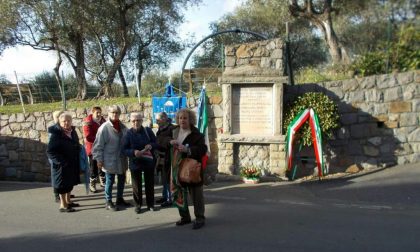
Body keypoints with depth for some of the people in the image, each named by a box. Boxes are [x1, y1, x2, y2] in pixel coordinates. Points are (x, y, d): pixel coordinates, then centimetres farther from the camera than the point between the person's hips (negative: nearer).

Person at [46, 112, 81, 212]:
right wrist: (61, 161, -24)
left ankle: (68, 201, 35)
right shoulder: (56, 134, -18)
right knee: (63, 185, 2)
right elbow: (50, 151, -20)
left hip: (72, 164, 8)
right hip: (62, 165, -8)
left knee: (70, 182, 19)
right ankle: (63, 205, 14)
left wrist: (77, 161, 8)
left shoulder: (72, 131, 5)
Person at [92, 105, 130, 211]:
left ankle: (120, 199, 32)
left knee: (122, 179, 16)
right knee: (109, 181, 3)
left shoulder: (122, 127, 4)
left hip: (121, 160, 6)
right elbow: (98, 145, -12)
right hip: (110, 160, -6)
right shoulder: (104, 128, -13)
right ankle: (108, 202, 16)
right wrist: (99, 159, -14)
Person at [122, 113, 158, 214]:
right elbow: (124, 149, -8)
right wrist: (133, 152, -27)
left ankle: (150, 203, 27)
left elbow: (156, 143, 4)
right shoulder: (128, 134, -7)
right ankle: (138, 204, 23)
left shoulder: (148, 130, -2)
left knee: (150, 184, 12)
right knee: (137, 185, 7)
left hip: (149, 161, 2)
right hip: (135, 163, -1)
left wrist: (151, 145, -19)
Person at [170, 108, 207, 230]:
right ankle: (185, 217, 28)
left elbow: (203, 149, -18)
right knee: (179, 194, 13)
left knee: (196, 194, 3)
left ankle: (199, 218, 14)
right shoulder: (174, 132, 10)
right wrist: (170, 143, -6)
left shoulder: (196, 134, -9)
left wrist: (187, 149, -29)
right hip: (177, 168, 6)